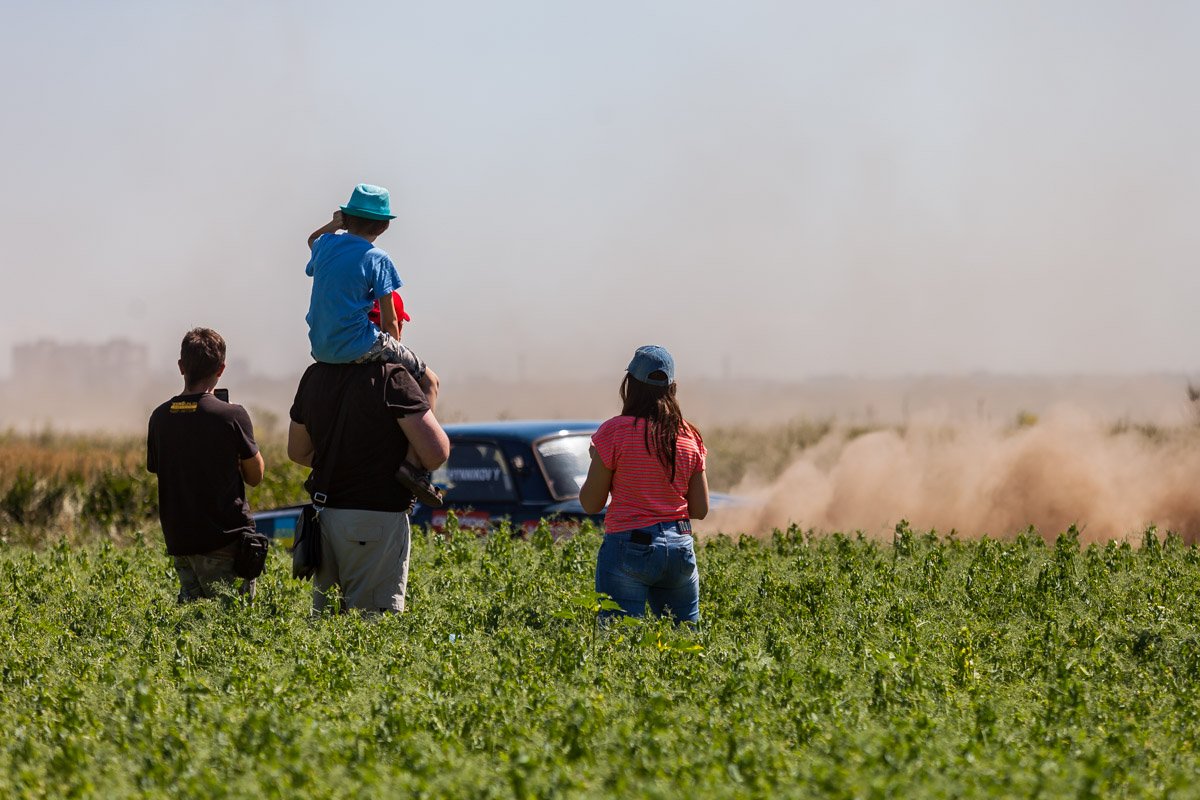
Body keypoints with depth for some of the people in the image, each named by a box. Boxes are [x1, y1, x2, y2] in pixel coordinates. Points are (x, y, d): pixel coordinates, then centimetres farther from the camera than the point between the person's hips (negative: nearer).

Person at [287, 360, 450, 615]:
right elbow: (437, 452, -18)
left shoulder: (314, 375, 7)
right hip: (379, 517, -7)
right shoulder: (391, 377, -13)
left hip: (326, 516, 7)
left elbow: (298, 452, 19)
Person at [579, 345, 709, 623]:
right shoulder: (689, 436, 5)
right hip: (680, 548, 4)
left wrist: (596, 460, 13)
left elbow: (590, 504, -3)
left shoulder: (614, 431, -8)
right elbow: (700, 510, 9)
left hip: (629, 548, -4)